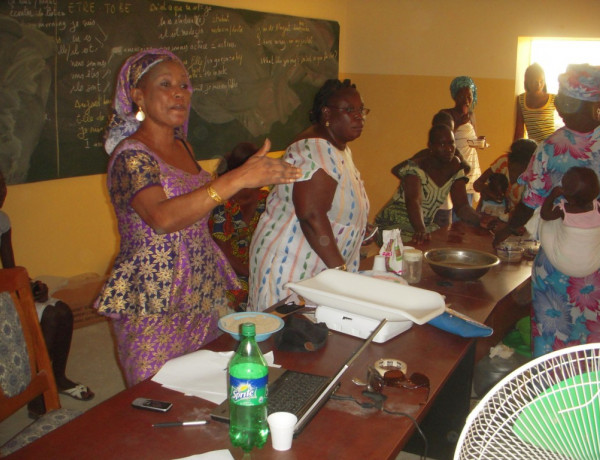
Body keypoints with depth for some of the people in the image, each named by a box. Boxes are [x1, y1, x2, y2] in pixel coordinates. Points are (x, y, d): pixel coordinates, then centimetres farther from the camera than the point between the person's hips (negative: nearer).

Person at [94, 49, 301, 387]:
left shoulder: (183, 147, 9)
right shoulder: (130, 156, -15)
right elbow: (162, 217, -35)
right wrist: (237, 179, -41)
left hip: (204, 293, 7)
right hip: (155, 307, -7)